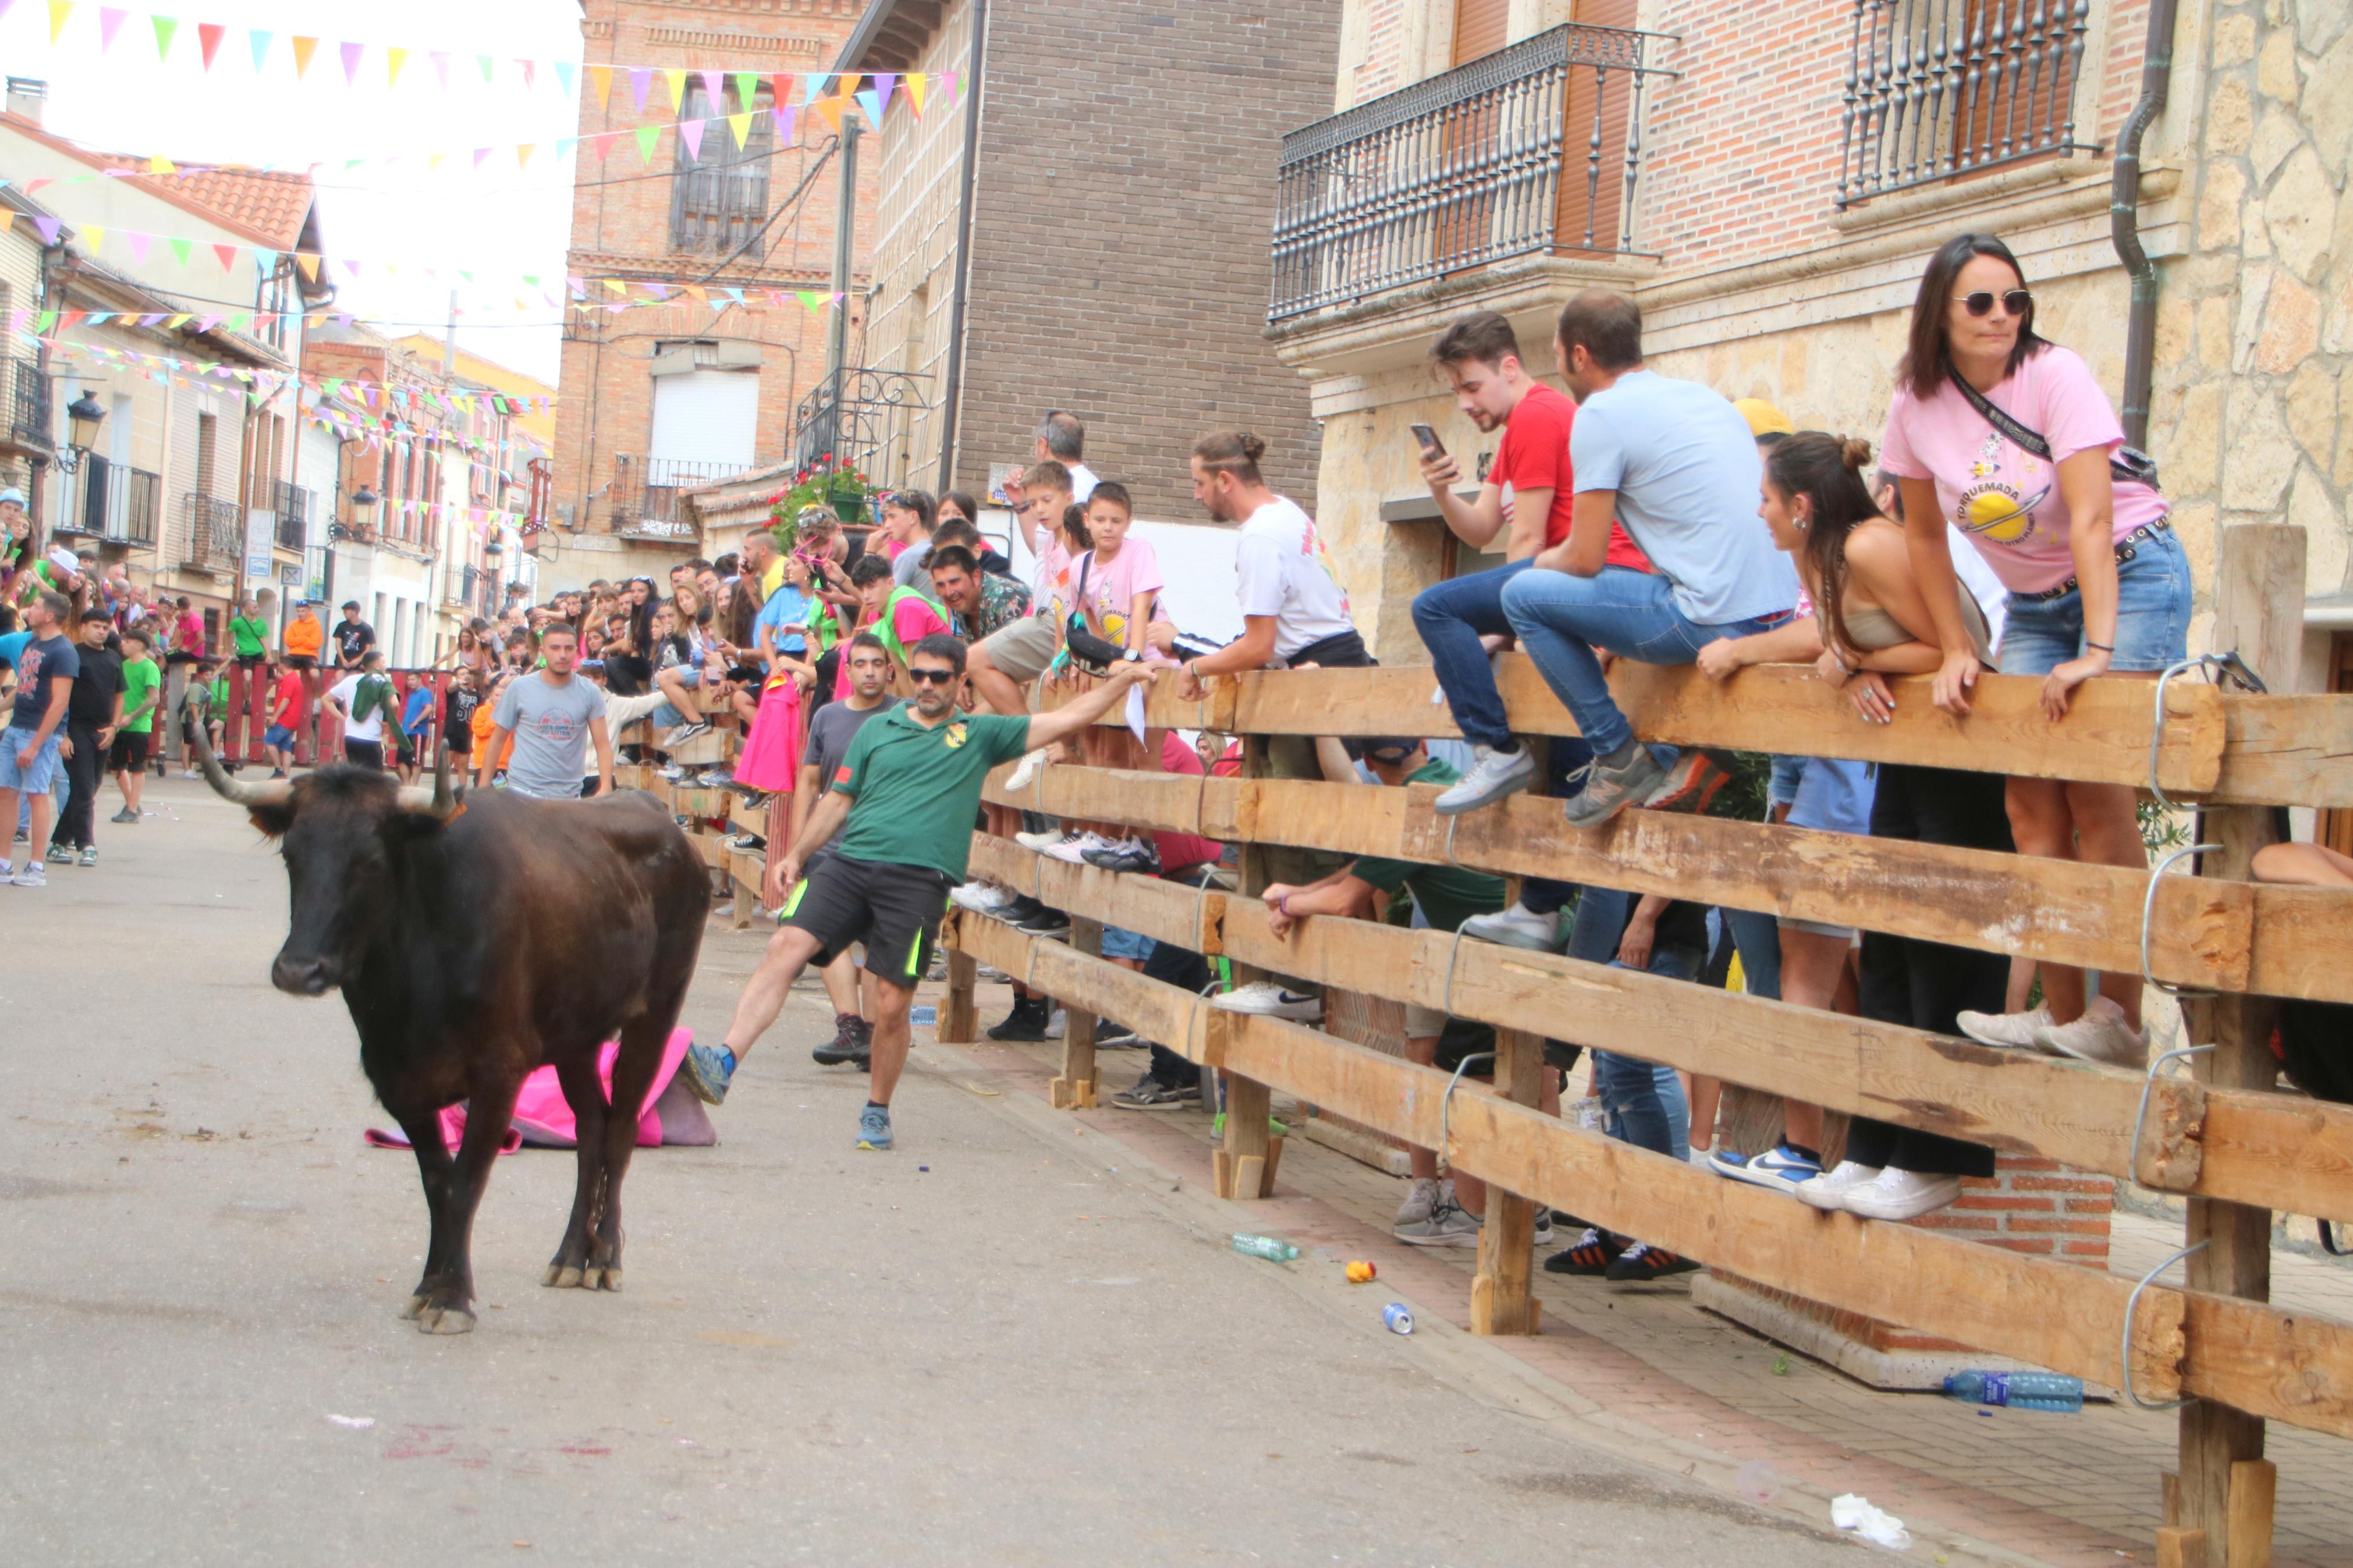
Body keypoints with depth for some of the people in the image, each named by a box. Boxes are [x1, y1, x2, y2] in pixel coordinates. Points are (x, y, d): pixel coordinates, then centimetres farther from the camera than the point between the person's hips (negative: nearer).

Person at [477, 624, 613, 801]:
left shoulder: (590, 693, 1)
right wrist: (483, 787, 1)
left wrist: (606, 788, -16)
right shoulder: (519, 688, 0)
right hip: (522, 792, -1)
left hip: (569, 796, 1)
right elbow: (497, 740, 5)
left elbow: (603, 745, -2)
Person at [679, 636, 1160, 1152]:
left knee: (894, 1006, -4)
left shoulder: (980, 736, 13)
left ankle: (877, 1111, 17)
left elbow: (1067, 721, 10)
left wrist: (1123, 679, 3)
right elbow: (839, 799, 21)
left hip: (918, 879, -2)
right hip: (849, 863, 2)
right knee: (786, 947, -17)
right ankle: (723, 1063, -22)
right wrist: (797, 854, 12)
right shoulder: (878, 730, 18)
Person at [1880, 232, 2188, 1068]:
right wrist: (1956, 649, 1)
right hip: (2032, 604, 5)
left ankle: (2118, 1022, -11)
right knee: (2030, 796, -5)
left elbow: (2090, 519, -26)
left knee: (2095, 789, -16)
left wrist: (2097, 650, -34)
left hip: (2128, 578, -5)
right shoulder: (1918, 403, -4)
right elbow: (1925, 535, 6)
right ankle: (2062, 1015, 1)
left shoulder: (2055, 375, -19)